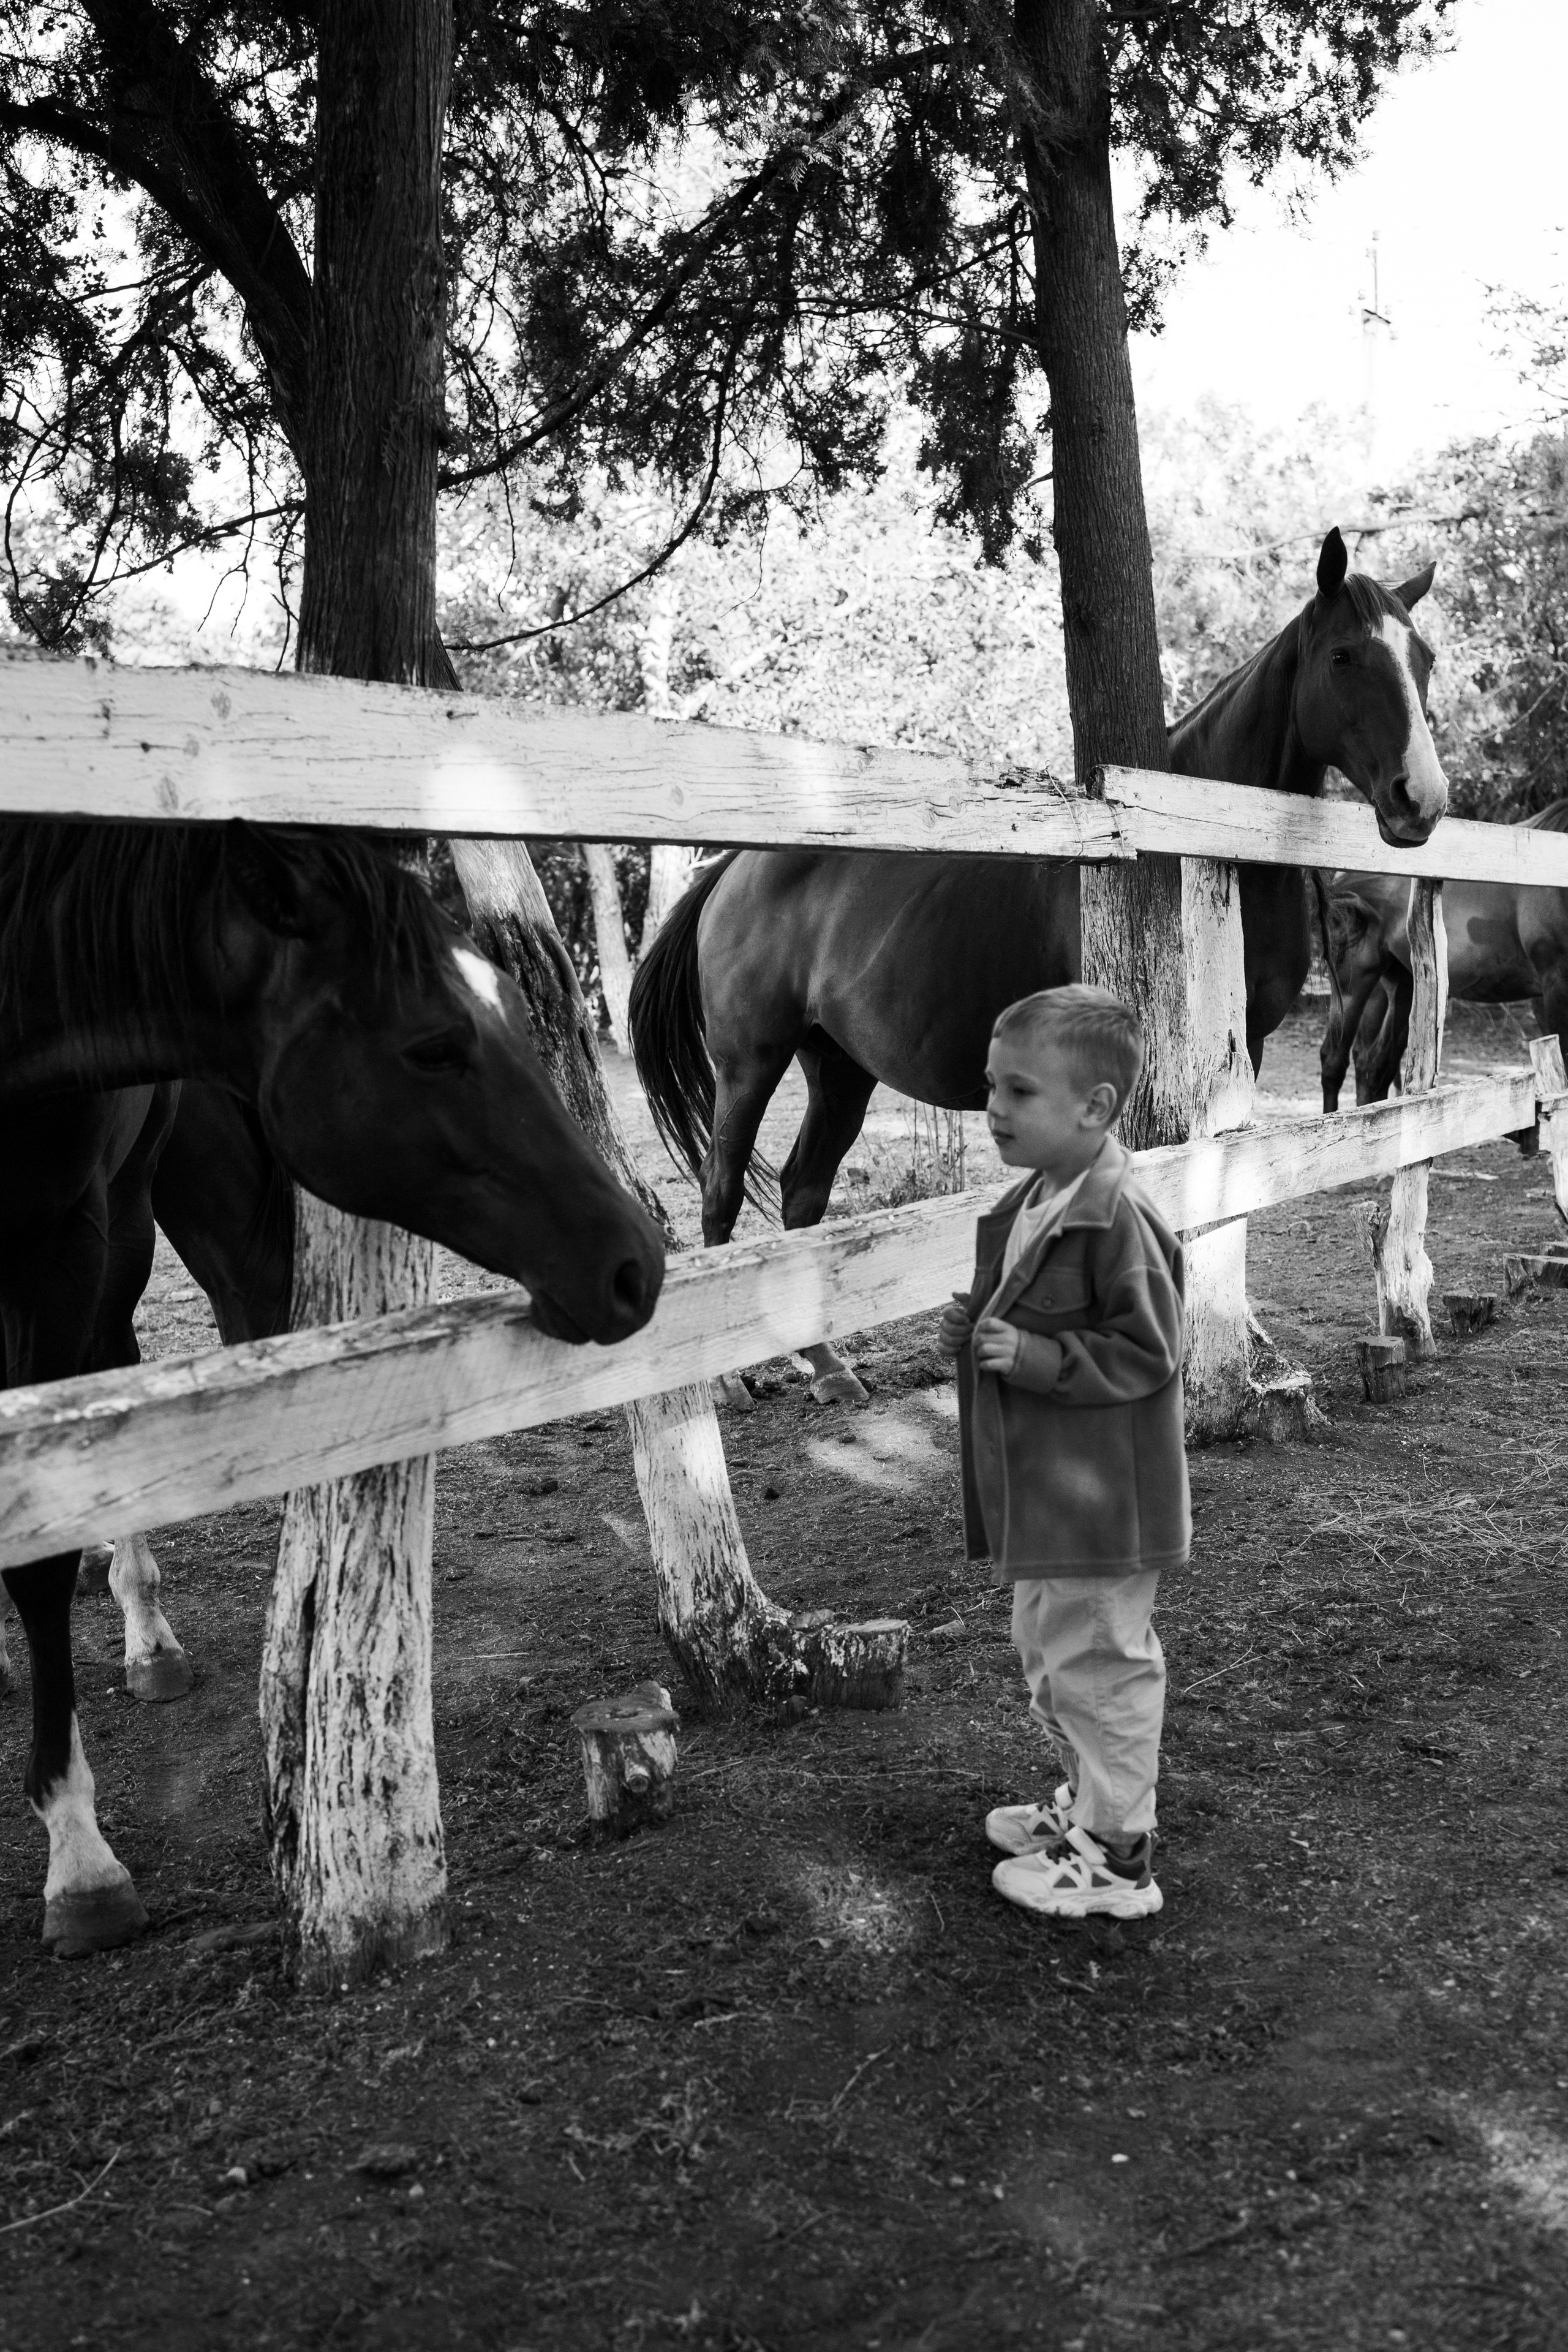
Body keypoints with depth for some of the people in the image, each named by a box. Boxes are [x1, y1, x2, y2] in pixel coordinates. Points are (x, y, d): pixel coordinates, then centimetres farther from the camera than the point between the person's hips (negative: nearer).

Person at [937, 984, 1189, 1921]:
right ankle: (1088, 1803, 41)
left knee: (1098, 1668, 3)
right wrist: (978, 1332, 1)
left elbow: (1146, 1354, -21)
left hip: (1099, 1506, -10)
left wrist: (1032, 1356, -26)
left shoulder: (1118, 1218, -22)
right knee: (1049, 1652, 23)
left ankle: (1117, 1858, 19)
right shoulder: (1030, 1202, 7)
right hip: (1041, 1496, 10)